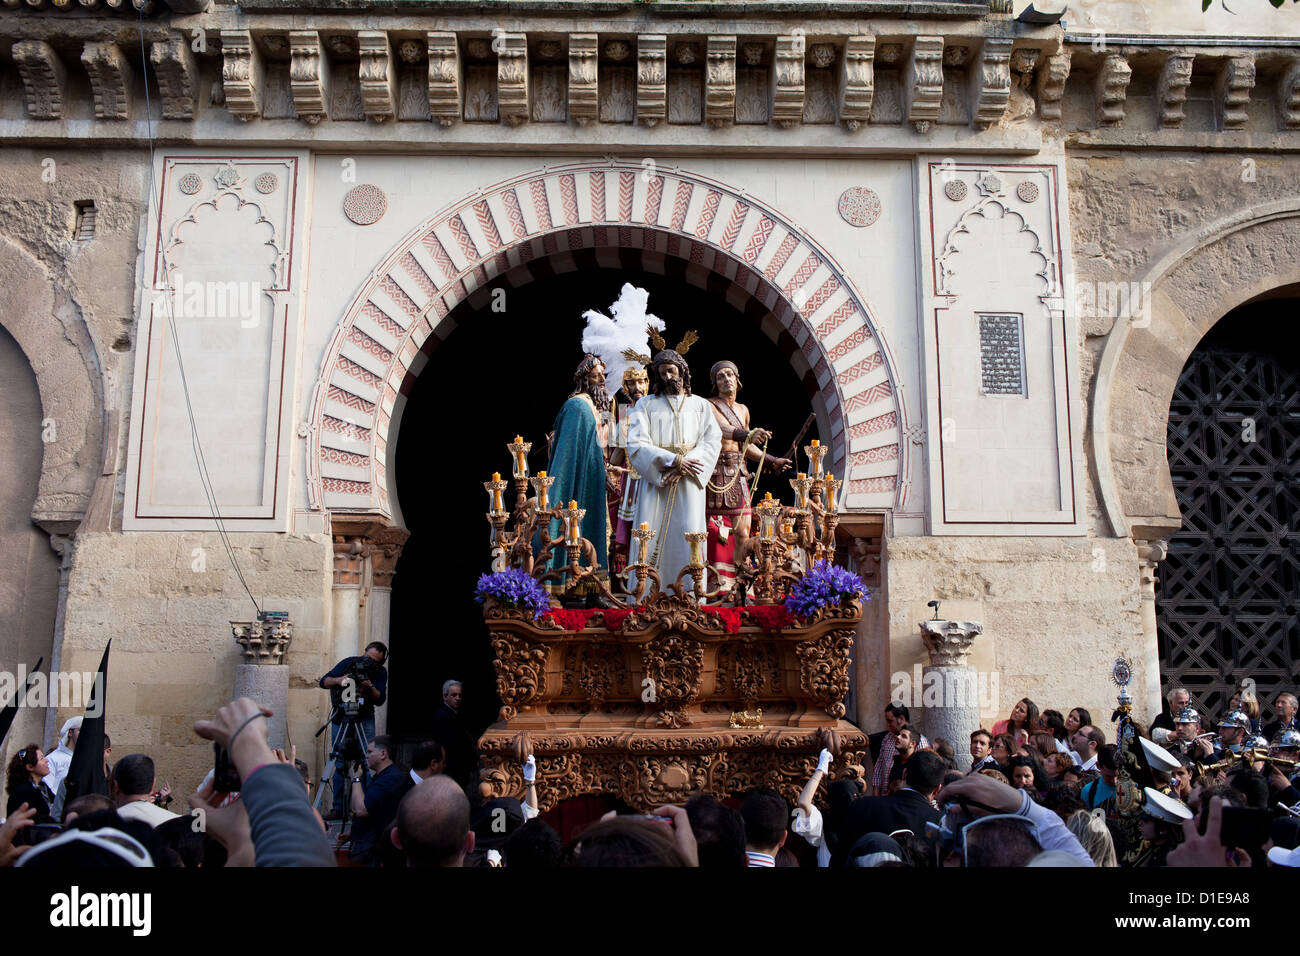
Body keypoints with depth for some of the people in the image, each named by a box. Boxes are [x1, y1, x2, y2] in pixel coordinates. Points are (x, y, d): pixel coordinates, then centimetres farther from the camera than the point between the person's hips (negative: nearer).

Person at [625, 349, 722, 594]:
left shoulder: (701, 406, 14)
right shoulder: (646, 405, 11)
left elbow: (712, 441, 1)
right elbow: (636, 444, -2)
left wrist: (682, 468, -14)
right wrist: (675, 460, -13)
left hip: (689, 483, 1)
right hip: (655, 481, 0)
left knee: (689, 537, -8)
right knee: (651, 539, -7)